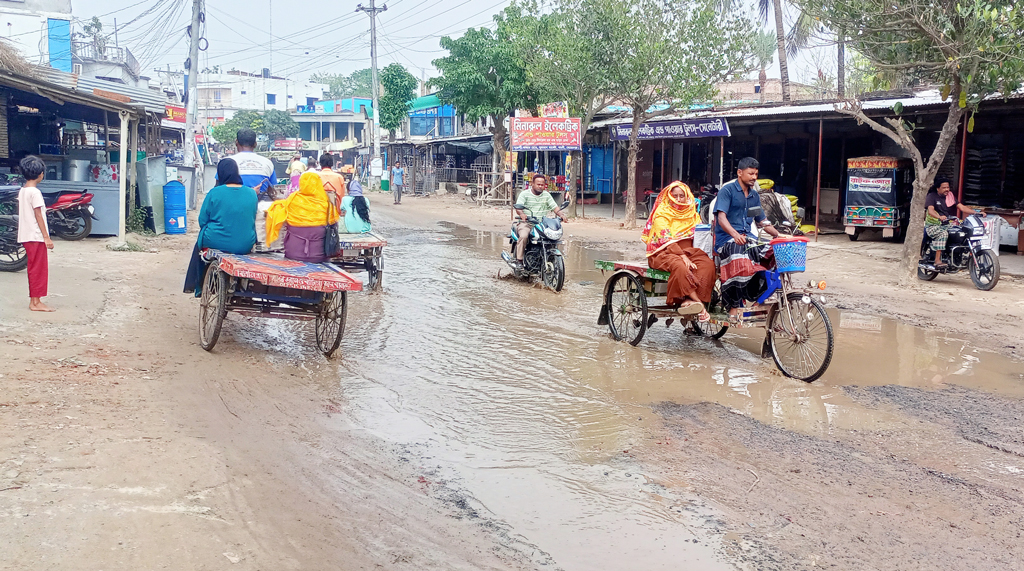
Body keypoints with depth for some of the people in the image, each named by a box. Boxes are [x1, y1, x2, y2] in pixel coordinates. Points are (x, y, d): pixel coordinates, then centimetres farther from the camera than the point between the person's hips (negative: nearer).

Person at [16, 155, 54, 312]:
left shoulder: (22, 191, 12)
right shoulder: (35, 192, -15)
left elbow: (21, 214, 15)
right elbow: (38, 216, -17)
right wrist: (47, 237, -15)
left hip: (26, 235, 9)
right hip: (36, 236, -9)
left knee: (34, 269, 13)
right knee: (39, 269, -4)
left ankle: (34, 300, 17)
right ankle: (36, 302, -1)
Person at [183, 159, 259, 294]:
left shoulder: (214, 193, -9)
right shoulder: (251, 193, -1)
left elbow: (202, 221, -2)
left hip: (216, 242, -2)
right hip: (246, 246, 2)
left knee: (200, 242, 30)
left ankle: (198, 286, 39)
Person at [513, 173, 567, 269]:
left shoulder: (546, 195, 16)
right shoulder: (524, 194, 2)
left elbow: (554, 207, 10)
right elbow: (518, 206, -12)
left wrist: (562, 215, -11)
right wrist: (521, 214, -35)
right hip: (526, 223, -4)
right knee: (524, 236, -33)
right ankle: (519, 260, -23)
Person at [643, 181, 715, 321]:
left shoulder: (692, 214, 19)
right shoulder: (662, 214, 2)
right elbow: (666, 239, -11)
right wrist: (683, 256, -24)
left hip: (689, 251, 5)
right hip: (665, 252, -5)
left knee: (708, 264, -26)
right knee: (679, 266, -38)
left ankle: (689, 301, -37)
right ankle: (699, 304, -41)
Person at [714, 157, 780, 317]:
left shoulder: (754, 195, 22)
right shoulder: (727, 190, 0)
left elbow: (762, 221, 23)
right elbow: (721, 218, -13)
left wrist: (778, 235, 5)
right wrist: (735, 235, -31)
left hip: (747, 237, 7)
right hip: (727, 238, -7)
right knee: (739, 260, -38)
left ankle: (760, 299, -8)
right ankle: (734, 307, -34)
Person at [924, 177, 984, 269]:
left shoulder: (950, 196, 15)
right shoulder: (932, 196, -3)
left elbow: (962, 207, 6)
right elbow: (930, 210, -21)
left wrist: (977, 213, -9)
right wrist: (939, 217, -43)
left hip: (947, 225, 6)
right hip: (933, 226, -6)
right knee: (943, 233, -37)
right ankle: (937, 261, -39)